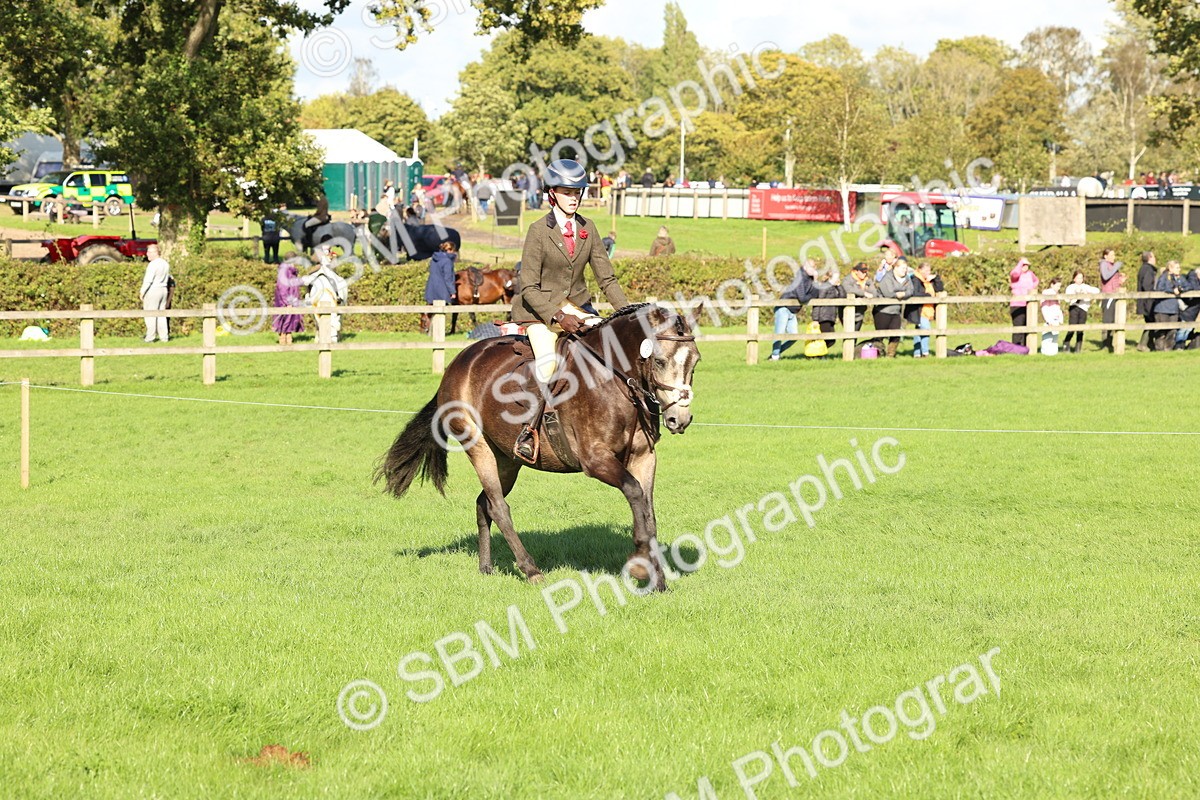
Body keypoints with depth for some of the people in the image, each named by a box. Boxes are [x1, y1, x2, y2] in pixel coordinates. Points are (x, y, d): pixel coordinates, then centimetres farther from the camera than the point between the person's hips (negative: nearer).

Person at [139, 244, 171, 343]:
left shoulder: (153, 264, -15)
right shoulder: (165, 264, 11)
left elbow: (148, 280, -18)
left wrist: (142, 292, -11)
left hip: (153, 290, -8)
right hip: (163, 290, 8)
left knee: (150, 315, -3)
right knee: (161, 315, 10)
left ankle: (150, 337, -4)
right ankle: (163, 337, 8)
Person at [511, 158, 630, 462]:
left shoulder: (588, 229, 4)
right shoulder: (539, 231, -11)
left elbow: (606, 278, 6)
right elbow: (529, 288, -13)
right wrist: (558, 317, -24)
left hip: (577, 306, 5)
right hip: (540, 309, -5)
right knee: (548, 362, -28)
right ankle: (529, 430, -17)